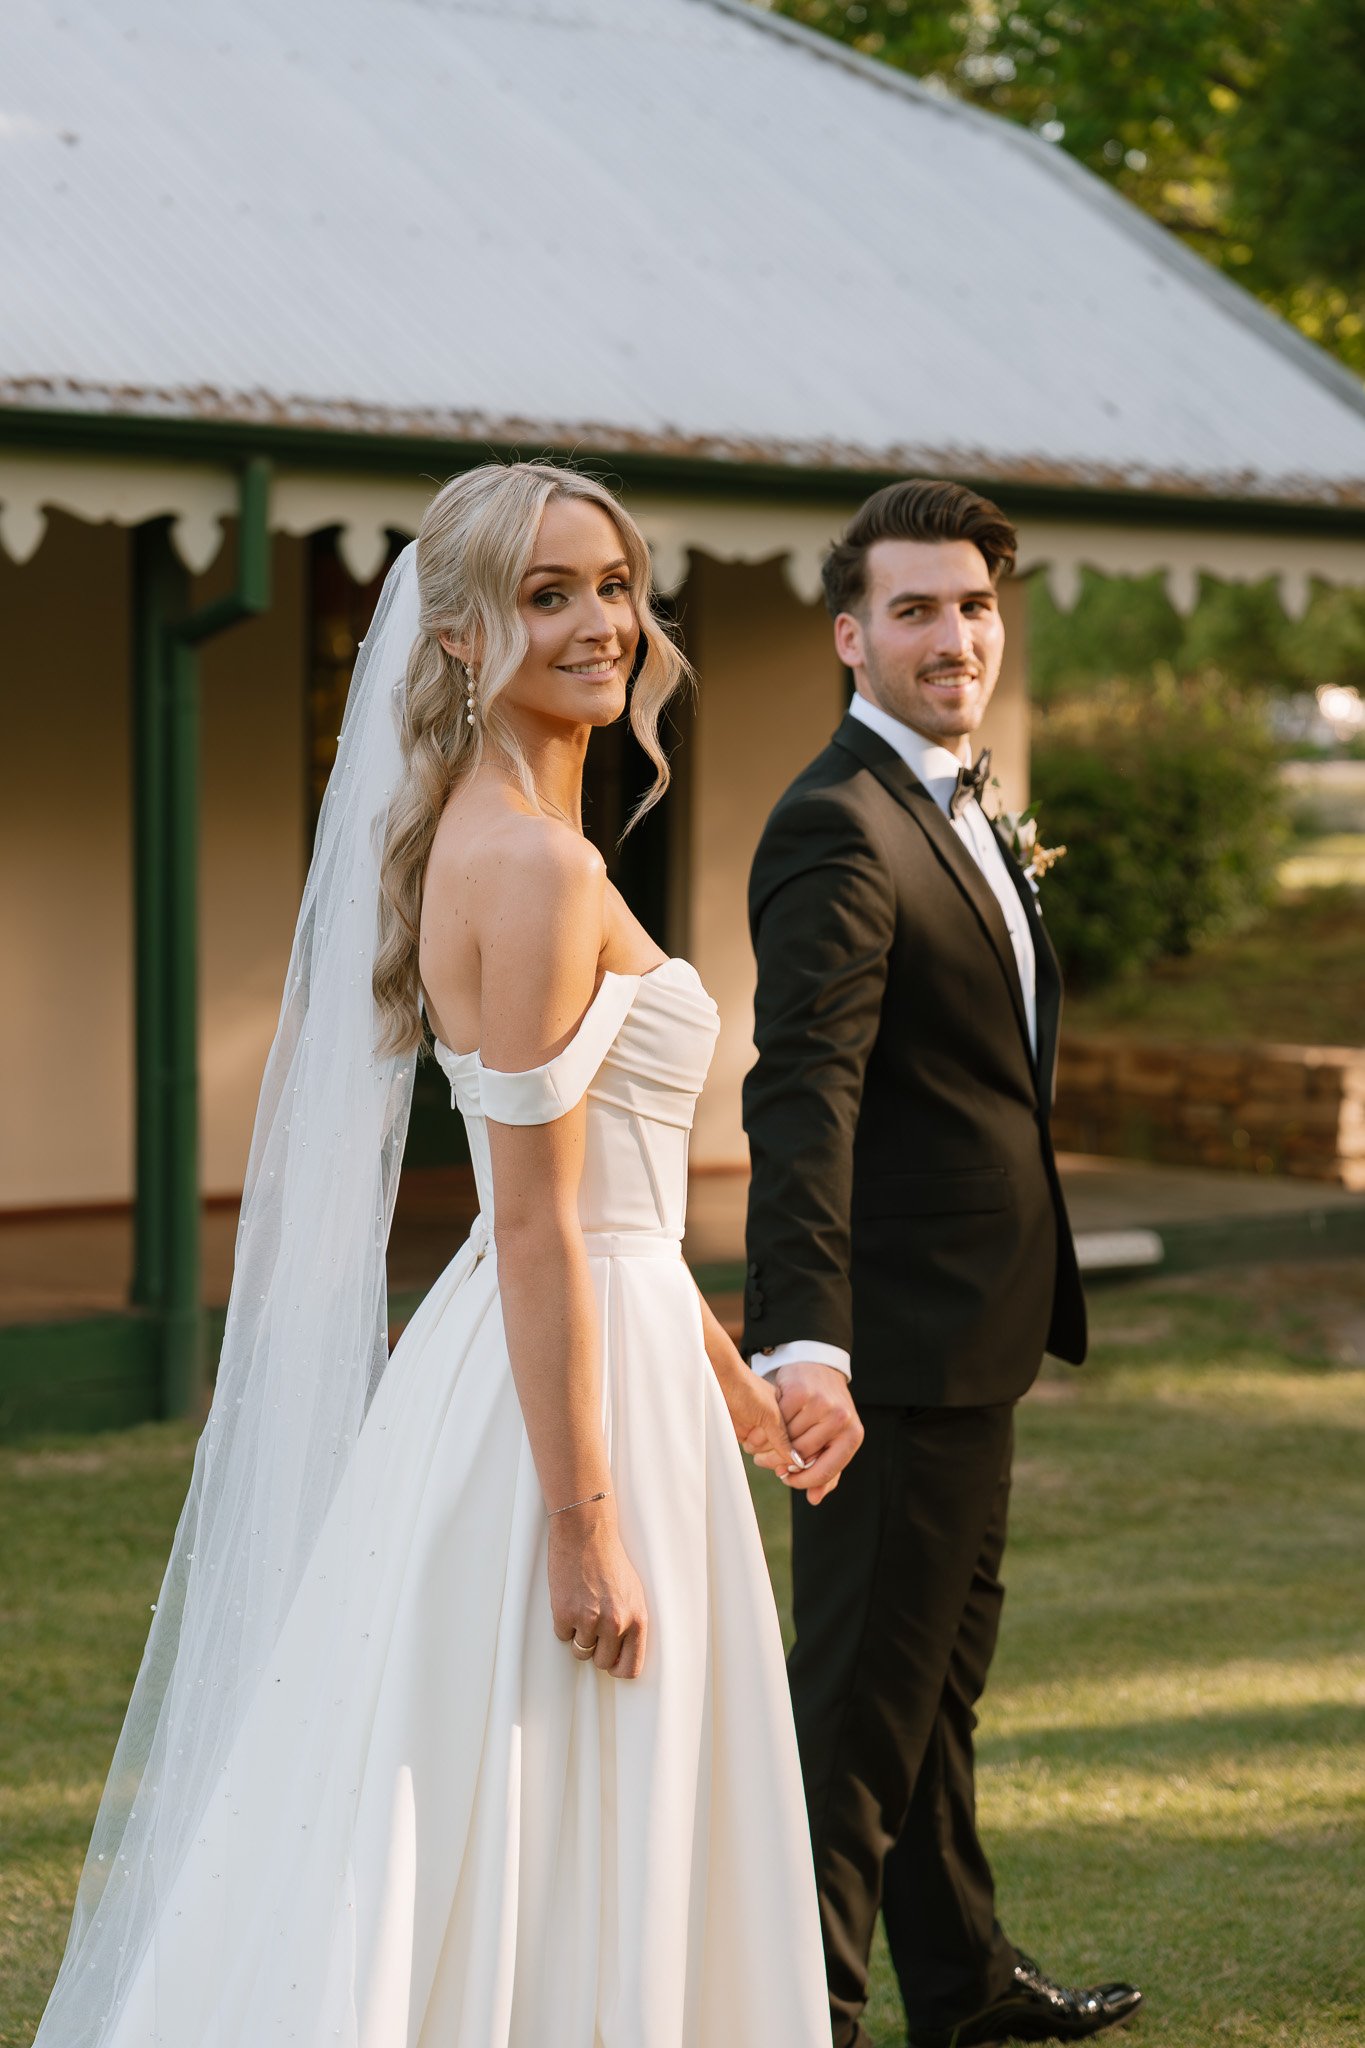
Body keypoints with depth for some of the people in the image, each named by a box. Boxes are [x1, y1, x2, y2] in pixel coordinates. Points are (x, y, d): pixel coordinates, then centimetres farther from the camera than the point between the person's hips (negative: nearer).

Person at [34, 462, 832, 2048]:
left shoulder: (504, 843, 12)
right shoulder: (532, 863, -18)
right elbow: (535, 1222, -21)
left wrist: (725, 1374, 25)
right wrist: (586, 1523, -21)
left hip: (605, 1340, 10)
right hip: (567, 1386, -10)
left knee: (467, 1869, 16)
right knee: (550, 1879, -1)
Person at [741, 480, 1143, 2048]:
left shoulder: (955, 804, 12)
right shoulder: (841, 829, -20)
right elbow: (802, 1097, -30)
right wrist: (804, 1346, -39)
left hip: (974, 1329, 10)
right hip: (893, 1339, -10)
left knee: (944, 1657, 21)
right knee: (863, 1684, -2)